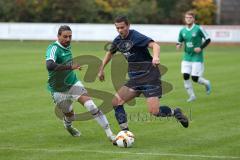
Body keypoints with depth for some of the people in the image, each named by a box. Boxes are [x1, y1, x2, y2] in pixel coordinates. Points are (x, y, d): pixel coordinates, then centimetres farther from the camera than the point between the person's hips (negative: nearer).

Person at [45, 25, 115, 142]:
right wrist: (70, 67, -47)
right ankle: (67, 124, 51)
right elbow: (49, 65, -44)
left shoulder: (67, 46, 1)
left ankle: (109, 133, -19)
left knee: (90, 104, -18)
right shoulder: (54, 48, -24)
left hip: (73, 83, 5)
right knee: (70, 116, 10)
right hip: (58, 90, -5)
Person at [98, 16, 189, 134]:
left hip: (149, 75, -8)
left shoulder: (135, 36, -15)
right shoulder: (118, 40, 7)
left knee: (154, 111, -16)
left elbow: (154, 45, -29)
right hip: (134, 79, 8)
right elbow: (110, 53, 28)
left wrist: (155, 57, -49)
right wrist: (101, 69, 26)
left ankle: (175, 112, 13)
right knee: (116, 102, -5)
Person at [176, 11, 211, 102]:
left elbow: (208, 39, -4)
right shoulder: (182, 31, 4)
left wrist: (201, 47, -16)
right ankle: (192, 96, 7)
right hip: (186, 57, 4)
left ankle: (206, 83, 26)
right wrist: (178, 45, -7)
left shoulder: (199, 29, -9)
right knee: (185, 76, -9)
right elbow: (179, 41, 16)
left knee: (195, 78, -8)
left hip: (197, 57, -4)